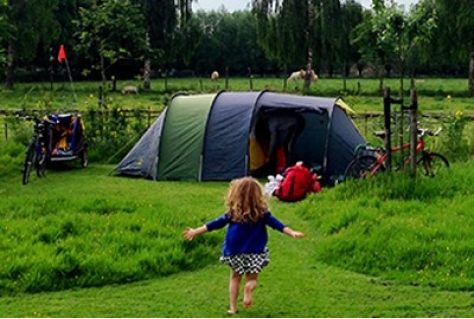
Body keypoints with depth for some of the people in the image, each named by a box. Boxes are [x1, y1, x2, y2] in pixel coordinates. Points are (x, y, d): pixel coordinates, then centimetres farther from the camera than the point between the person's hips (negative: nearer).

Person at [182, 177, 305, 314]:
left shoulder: (233, 213, -5)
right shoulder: (261, 213, -5)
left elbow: (217, 223, -1)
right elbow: (275, 223, -5)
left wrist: (195, 231, 6)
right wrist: (292, 233, -1)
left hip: (235, 252, 1)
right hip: (254, 253, -1)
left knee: (235, 278, 15)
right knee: (252, 278, 11)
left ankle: (233, 308, 11)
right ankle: (249, 288, -25)